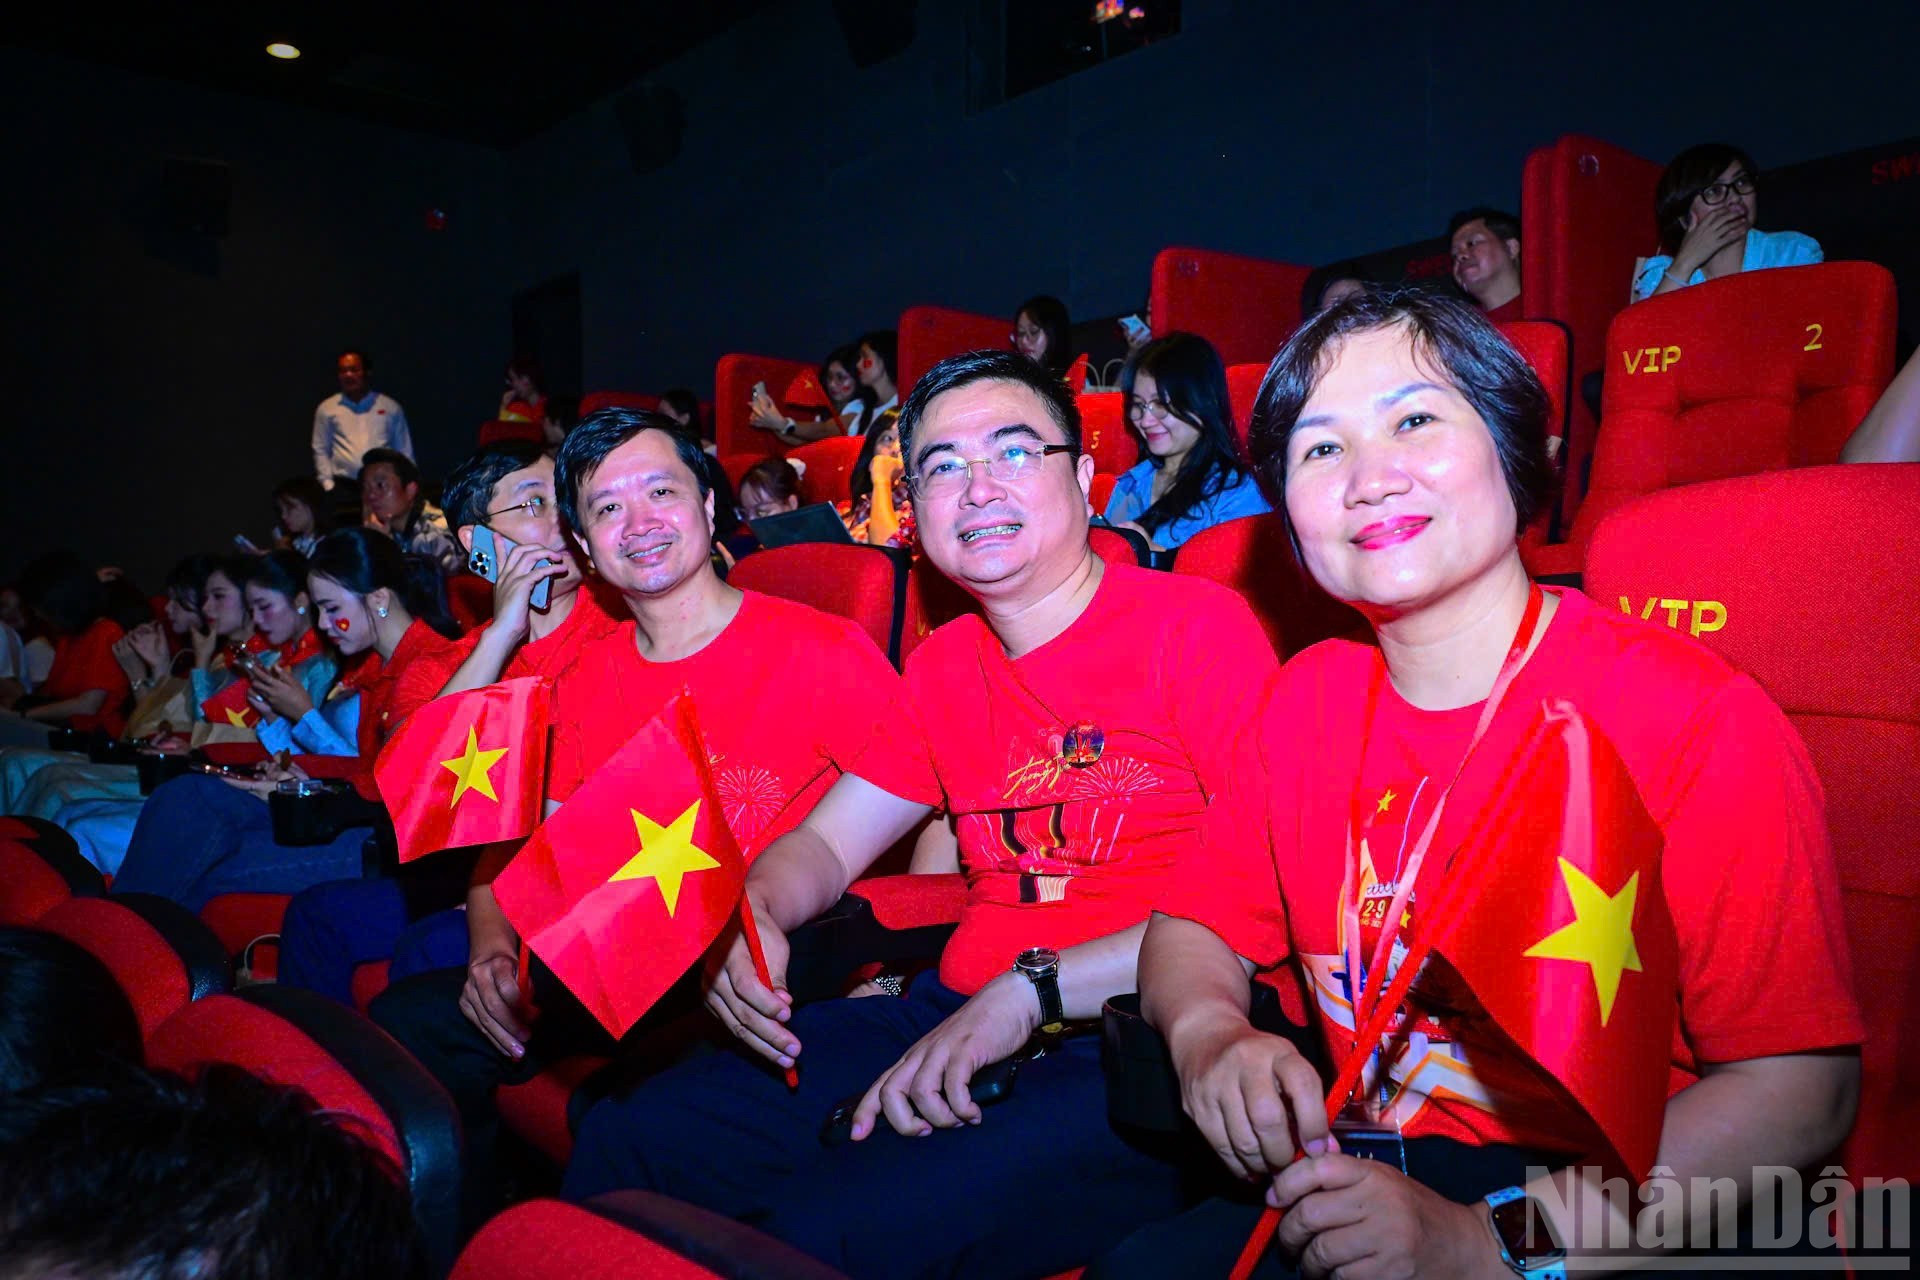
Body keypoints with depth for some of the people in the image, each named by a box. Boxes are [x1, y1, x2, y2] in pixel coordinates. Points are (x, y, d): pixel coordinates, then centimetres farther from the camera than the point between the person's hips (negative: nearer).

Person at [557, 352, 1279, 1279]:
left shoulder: (1198, 625, -7)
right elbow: (825, 842, 19)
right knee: (628, 1140, -3)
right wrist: (752, 913, -5)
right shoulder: (944, 666, 16)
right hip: (954, 1019, 7)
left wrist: (1031, 991, -20)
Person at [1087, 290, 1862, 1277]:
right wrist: (1211, 1036, -15)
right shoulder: (1308, 700, 2)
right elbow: (1194, 929, 8)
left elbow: (1799, 1089, -15)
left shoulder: (1696, 718, -14)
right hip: (1363, 1181, 4)